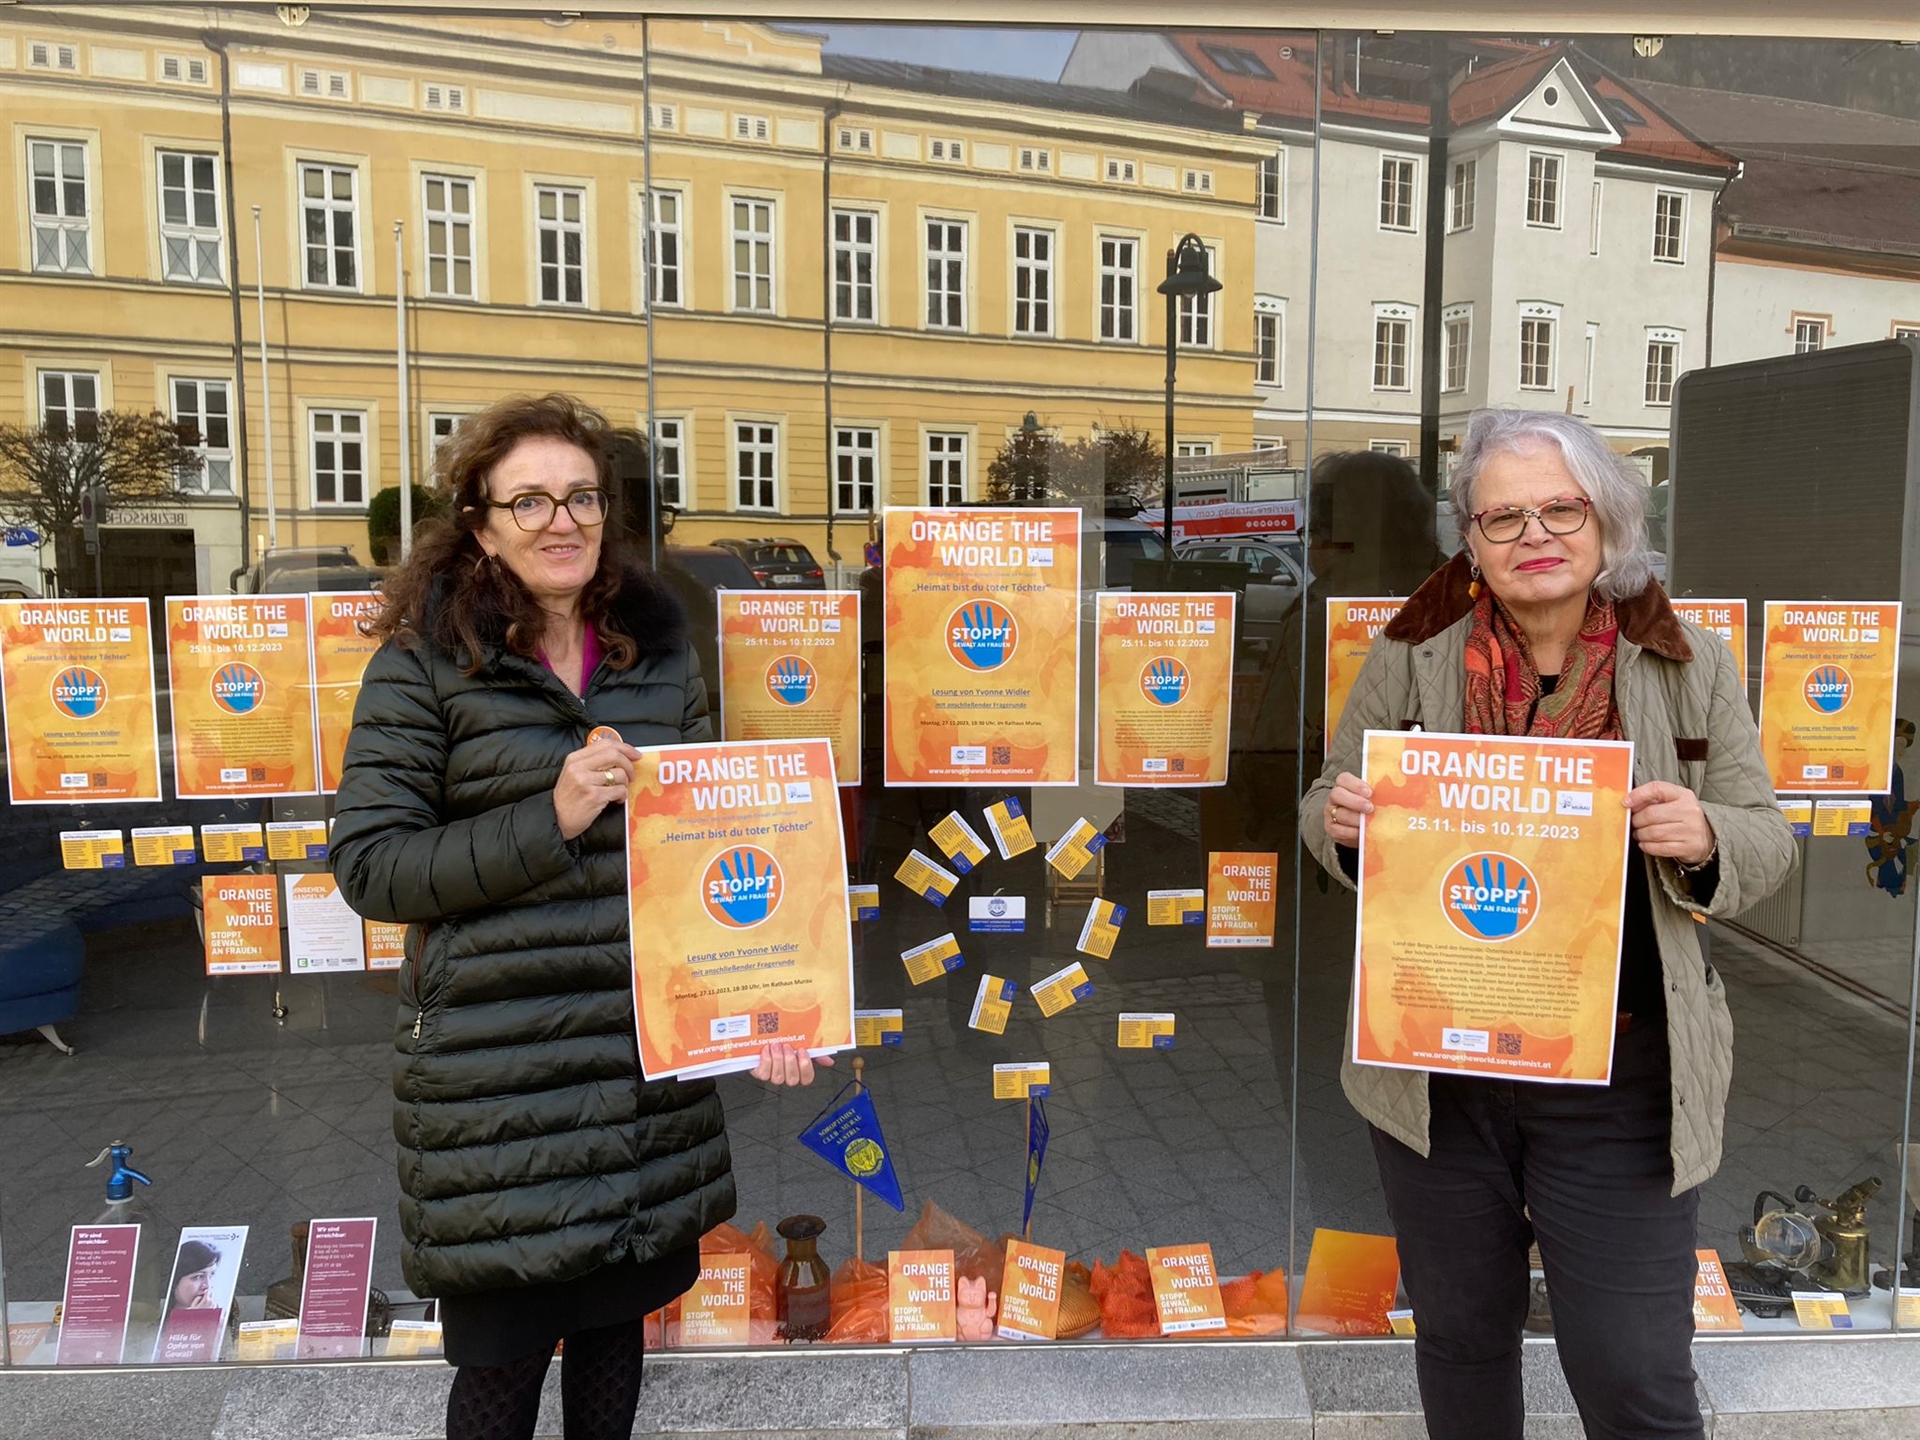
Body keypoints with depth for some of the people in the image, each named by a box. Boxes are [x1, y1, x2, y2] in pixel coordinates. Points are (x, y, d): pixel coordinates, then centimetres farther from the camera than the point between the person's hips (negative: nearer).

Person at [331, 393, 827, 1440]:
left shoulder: (660, 653, 6)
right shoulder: (428, 660, -7)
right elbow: (368, 864, -10)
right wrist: (548, 821, -21)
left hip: (651, 1060, 4)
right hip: (497, 1075, -4)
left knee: (615, 1317, 19)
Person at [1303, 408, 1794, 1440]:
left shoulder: (1693, 668, 0)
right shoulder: (1410, 658, -1)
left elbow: (1763, 845, 4)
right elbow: (1325, 811, 7)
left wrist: (1701, 839, -19)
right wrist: (1340, 820, -17)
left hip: (1620, 1086, -1)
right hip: (1434, 1074, 1)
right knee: (1461, 1338, 19)